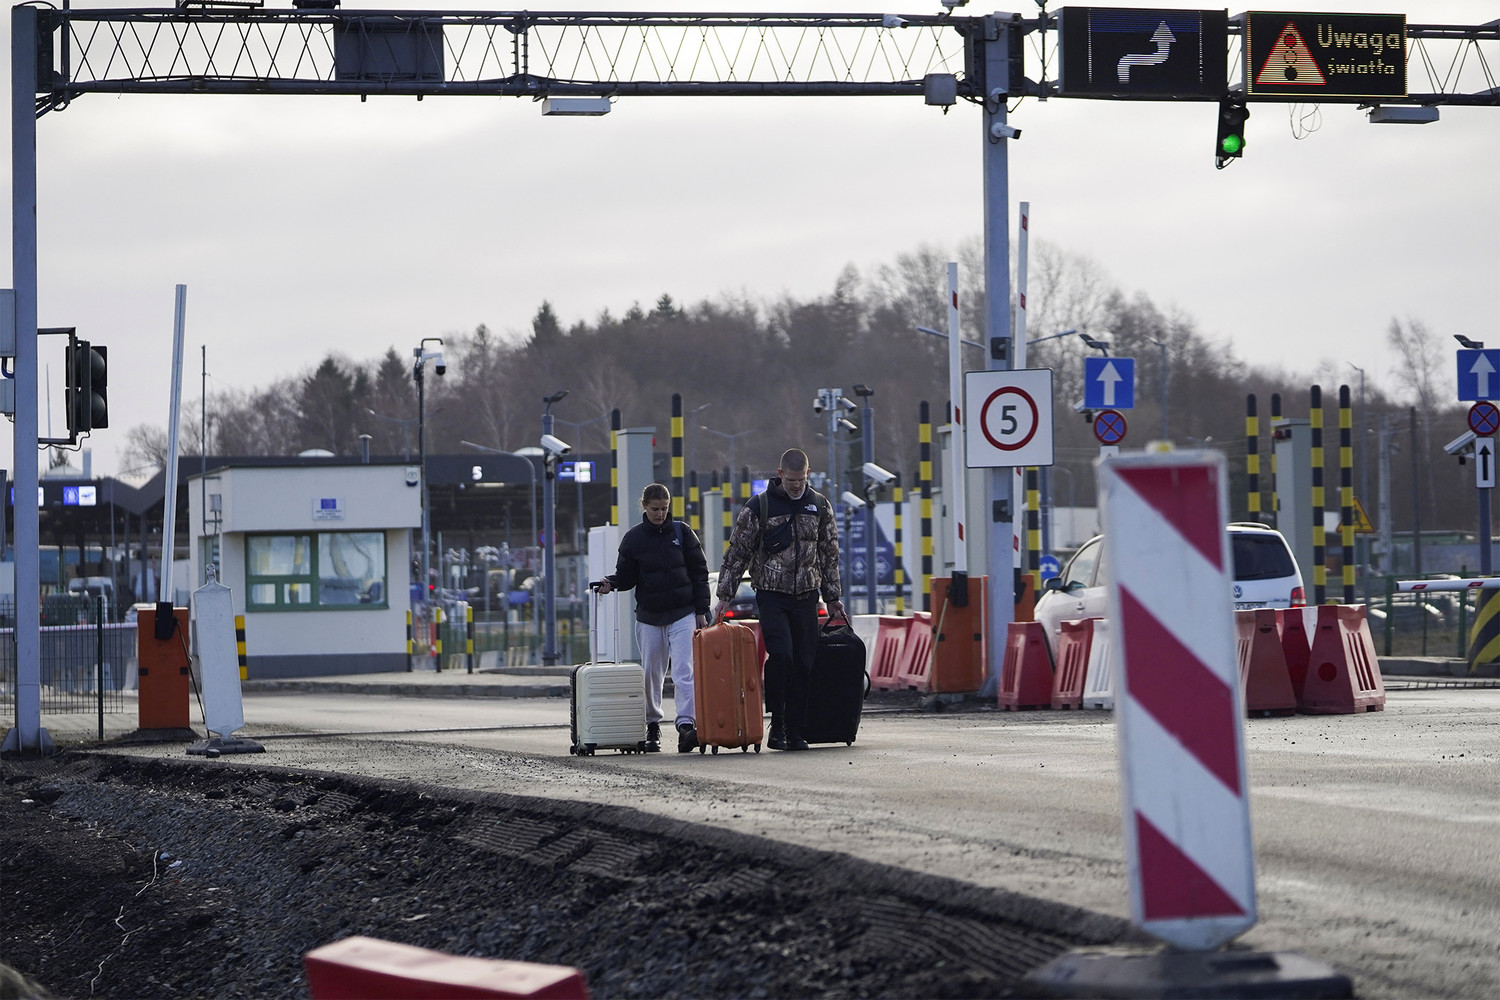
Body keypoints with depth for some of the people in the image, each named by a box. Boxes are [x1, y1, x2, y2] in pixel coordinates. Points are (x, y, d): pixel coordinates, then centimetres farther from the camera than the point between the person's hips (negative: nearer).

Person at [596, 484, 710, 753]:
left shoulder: (682, 533, 2)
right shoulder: (634, 538, 3)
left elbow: (699, 571, 5)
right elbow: (627, 576, 9)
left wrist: (701, 610, 0)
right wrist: (610, 583, -13)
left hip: (683, 614, -2)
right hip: (649, 616, 2)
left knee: (684, 670, -14)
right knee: (651, 672, 7)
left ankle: (686, 724, -23)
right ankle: (652, 726, 20)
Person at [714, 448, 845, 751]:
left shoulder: (820, 506, 8)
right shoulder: (758, 506, -2)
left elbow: (829, 553, 18)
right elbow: (736, 553, 2)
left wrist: (833, 597, 17)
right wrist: (724, 596, -1)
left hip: (806, 597, 3)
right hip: (772, 595, -3)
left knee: (804, 663, -1)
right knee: (780, 654, -19)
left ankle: (795, 730, 5)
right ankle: (777, 722, -7)